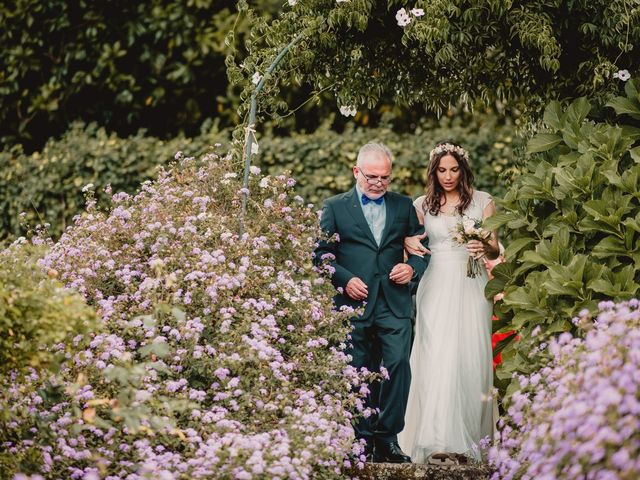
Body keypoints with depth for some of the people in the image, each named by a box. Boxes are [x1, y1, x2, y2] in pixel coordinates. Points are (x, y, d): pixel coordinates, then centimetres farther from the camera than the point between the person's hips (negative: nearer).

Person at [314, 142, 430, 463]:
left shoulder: (404, 206, 15)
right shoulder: (335, 207, 8)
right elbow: (322, 253, 5)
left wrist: (412, 268, -4)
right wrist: (345, 279, -10)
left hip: (395, 304, 1)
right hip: (354, 302, -1)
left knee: (398, 363, -13)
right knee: (359, 373, 2)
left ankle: (387, 439, -5)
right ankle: (364, 441, 10)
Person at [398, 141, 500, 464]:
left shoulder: (482, 202, 7)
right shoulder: (423, 205, 10)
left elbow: (495, 250, 6)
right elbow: (409, 240, 18)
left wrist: (485, 248, -16)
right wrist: (407, 243, -5)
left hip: (470, 288, -1)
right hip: (435, 288, 1)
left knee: (469, 359, -5)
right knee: (437, 358, -9)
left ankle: (467, 439, 1)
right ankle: (440, 441, -12)